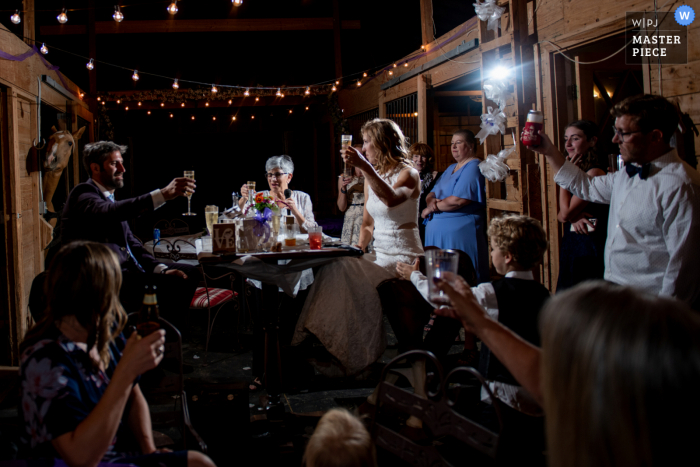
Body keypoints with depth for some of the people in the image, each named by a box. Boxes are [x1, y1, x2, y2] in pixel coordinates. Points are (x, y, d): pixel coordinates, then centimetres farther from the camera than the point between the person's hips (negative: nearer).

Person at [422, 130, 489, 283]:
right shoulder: (451, 168, 22)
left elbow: (458, 200, -20)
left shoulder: (474, 168, -9)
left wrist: (432, 208, -6)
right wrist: (431, 200, -6)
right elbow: (432, 193, 20)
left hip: (459, 234, -9)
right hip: (438, 233, 9)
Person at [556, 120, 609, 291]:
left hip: (590, 247, -9)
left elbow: (566, 213, -17)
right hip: (571, 244, 9)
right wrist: (574, 217, -13)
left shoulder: (594, 173, -15)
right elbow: (561, 215, 11)